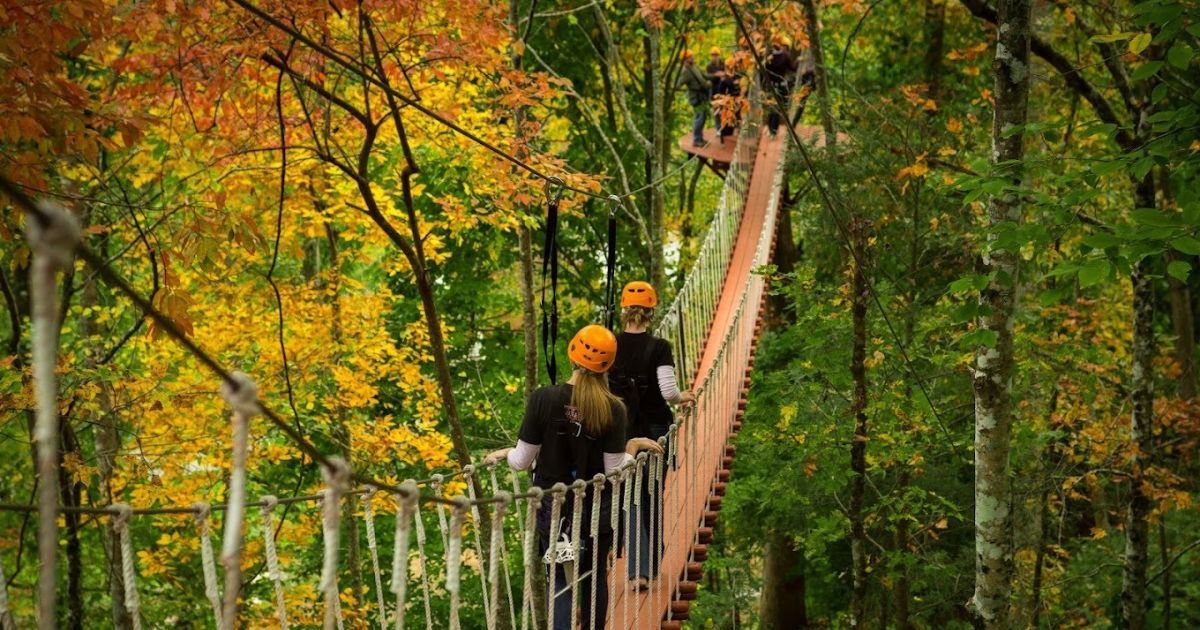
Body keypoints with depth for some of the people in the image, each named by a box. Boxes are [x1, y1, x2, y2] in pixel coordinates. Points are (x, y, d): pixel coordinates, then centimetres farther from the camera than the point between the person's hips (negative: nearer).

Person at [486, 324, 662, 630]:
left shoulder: (543, 398, -15)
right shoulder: (612, 409, -13)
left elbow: (522, 461, -10)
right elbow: (615, 471, -10)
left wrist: (502, 454, 11)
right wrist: (634, 445, 7)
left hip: (553, 507, -1)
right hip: (597, 509, 1)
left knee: (560, 582, 6)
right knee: (595, 578, 19)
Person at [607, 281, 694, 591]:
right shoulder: (658, 347, -11)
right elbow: (668, 391, -16)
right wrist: (683, 397, 4)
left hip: (619, 429, 1)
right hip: (654, 428, -1)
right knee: (653, 497, 14)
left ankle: (638, 570, -6)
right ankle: (651, 566, 24)